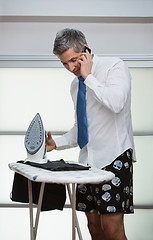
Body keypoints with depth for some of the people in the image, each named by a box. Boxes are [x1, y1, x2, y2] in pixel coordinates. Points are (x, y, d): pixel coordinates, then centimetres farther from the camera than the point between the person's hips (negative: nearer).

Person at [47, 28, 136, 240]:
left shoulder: (114, 67, -4)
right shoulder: (76, 84, 17)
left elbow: (116, 103, -25)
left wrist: (89, 77, -14)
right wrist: (56, 143, 11)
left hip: (114, 158, -7)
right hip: (88, 160, 7)